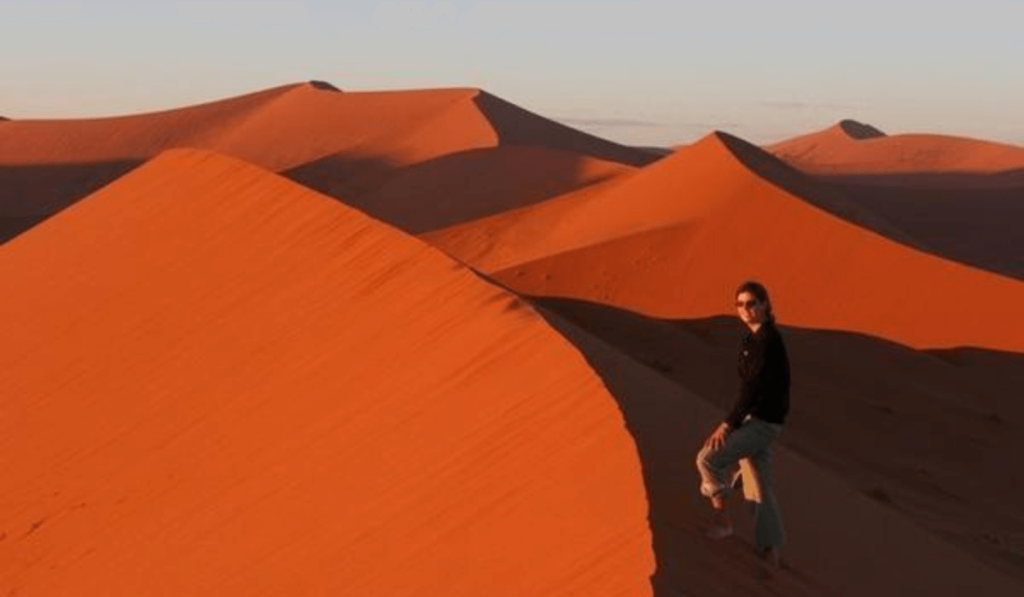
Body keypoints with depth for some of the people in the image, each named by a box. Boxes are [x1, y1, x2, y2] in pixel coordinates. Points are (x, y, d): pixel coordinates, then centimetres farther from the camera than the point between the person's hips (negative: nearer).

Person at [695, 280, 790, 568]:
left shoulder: (768, 339, -17)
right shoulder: (752, 337, 12)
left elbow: (755, 386, -22)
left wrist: (727, 424, -22)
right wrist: (734, 422, 18)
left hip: (763, 421, -10)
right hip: (753, 418, 10)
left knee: (708, 458, -16)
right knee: (760, 489, 10)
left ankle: (722, 520, -3)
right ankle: (771, 553, 13)